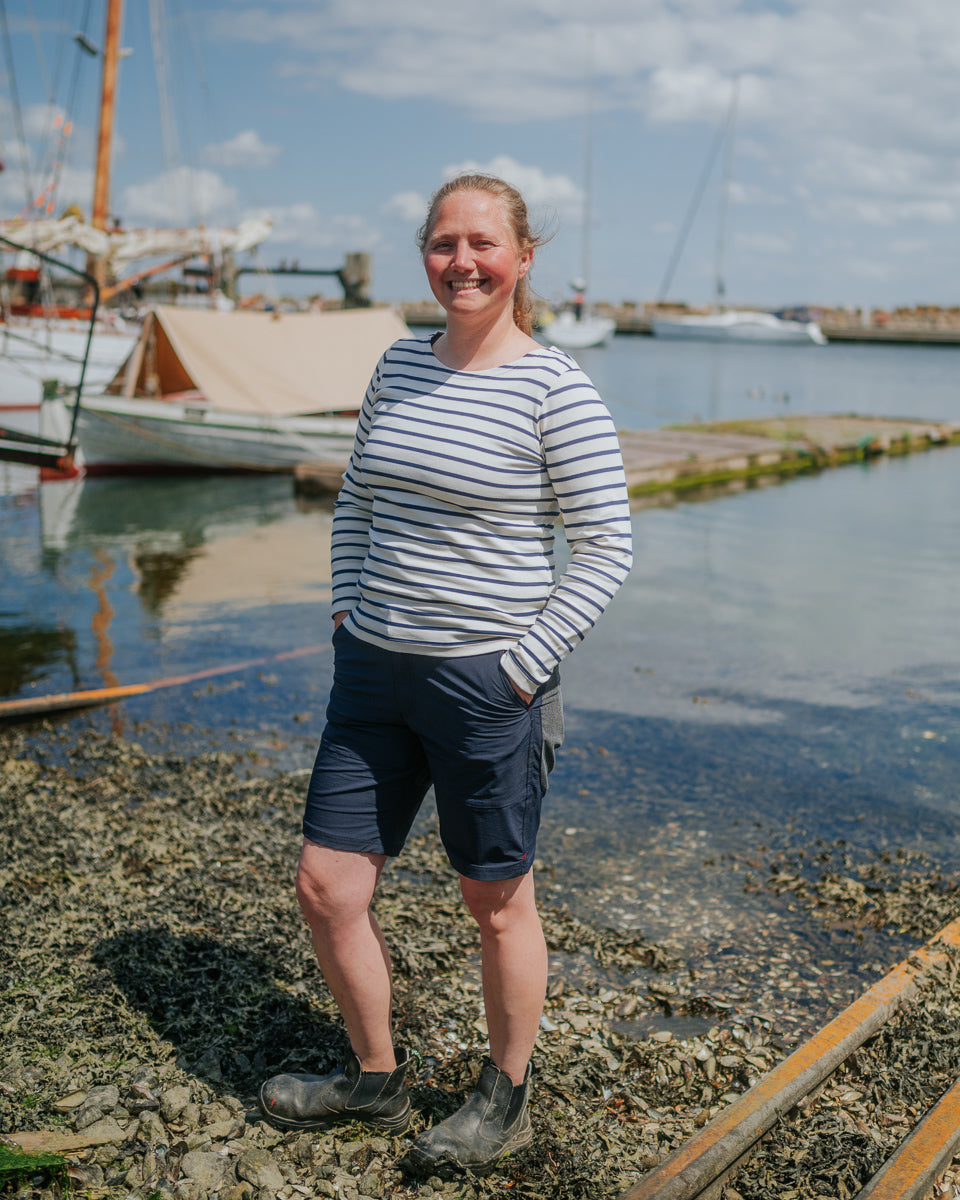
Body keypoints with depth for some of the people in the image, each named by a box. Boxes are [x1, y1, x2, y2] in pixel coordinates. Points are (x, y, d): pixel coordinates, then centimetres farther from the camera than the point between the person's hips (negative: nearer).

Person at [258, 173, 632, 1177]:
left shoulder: (555, 391, -11)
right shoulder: (398, 367, 7)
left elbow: (606, 549, -10)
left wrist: (524, 668, -14)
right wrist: (348, 613, 8)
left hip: (487, 680, -6)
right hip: (372, 673, 6)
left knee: (497, 905, 10)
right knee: (325, 891, 9)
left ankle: (505, 1101, 34)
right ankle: (376, 1077, 33)